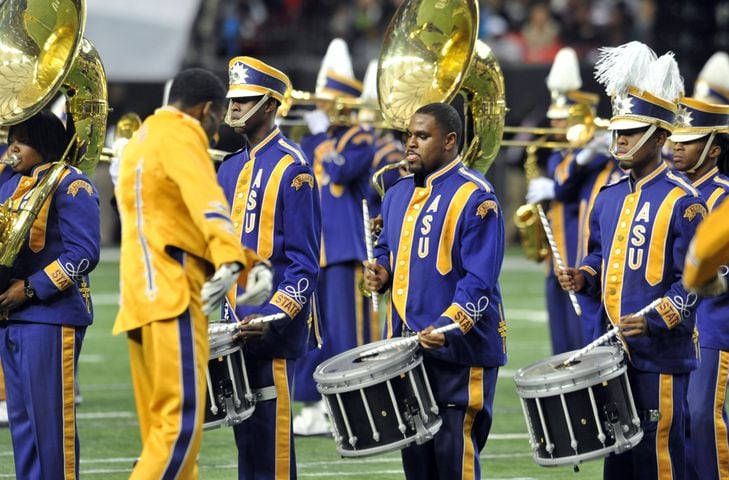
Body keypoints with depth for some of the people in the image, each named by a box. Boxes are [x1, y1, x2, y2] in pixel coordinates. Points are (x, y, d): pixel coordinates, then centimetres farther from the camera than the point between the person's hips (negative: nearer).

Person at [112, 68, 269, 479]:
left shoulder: (142, 140, 25)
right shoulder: (181, 135, -5)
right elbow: (206, 201, -23)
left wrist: (250, 262, 26)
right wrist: (231, 260, -38)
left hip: (144, 297, 10)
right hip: (172, 292, -10)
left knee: (163, 425, 8)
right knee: (182, 419, -15)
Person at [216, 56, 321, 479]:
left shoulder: (292, 169, -10)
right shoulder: (230, 169, 14)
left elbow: (304, 264, -14)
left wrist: (272, 317, -23)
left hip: (274, 331, -8)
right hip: (238, 328, 8)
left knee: (271, 439, -5)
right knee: (246, 434, 10)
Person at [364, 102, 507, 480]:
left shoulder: (474, 196, -11)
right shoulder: (399, 194, 12)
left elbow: (480, 281, -17)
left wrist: (445, 329, -28)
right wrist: (381, 272, 3)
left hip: (459, 352, -7)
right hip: (407, 346, 7)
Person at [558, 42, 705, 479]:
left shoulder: (683, 203, -11)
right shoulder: (609, 198, 11)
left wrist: (653, 319, -25)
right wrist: (585, 277, 2)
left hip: (662, 354, -7)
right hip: (614, 351, 7)